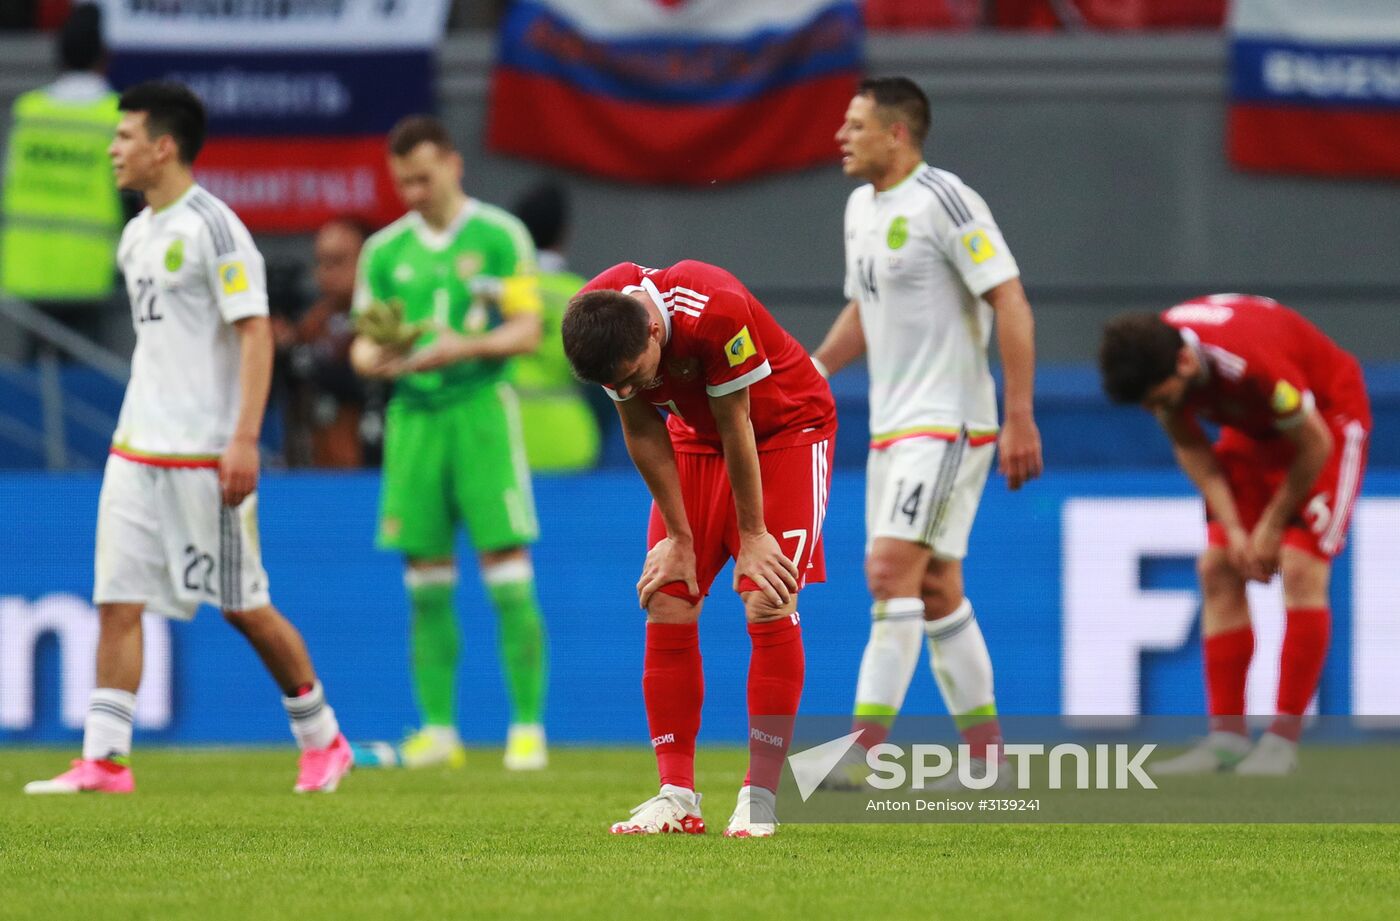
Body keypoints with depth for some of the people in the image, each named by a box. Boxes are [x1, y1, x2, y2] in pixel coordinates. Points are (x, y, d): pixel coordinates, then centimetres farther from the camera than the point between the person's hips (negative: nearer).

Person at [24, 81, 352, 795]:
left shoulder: (213, 228, -11)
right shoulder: (136, 236, 14)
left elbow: (255, 334, -15)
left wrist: (244, 439, -22)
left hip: (204, 456, -8)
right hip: (136, 450, 8)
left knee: (243, 607, 0)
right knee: (116, 603, -2)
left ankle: (323, 741, 15)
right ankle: (103, 760, -3)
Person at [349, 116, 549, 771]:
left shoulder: (499, 237, 1)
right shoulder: (384, 250, 12)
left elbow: (527, 330, -3)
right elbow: (364, 342, 12)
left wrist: (465, 347, -20)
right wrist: (375, 357, -12)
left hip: (481, 406, -4)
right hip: (413, 414, 4)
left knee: (507, 573, -7)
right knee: (426, 584, 3)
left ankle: (528, 726, -5)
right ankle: (438, 728, 7)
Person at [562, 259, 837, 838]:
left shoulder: (715, 313, -39)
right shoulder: (596, 324, -22)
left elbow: (736, 427, -26)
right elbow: (642, 432, -10)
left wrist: (752, 536, -16)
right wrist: (679, 538, -7)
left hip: (785, 428, -5)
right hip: (697, 436, 5)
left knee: (768, 606, -17)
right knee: (666, 605, -5)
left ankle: (760, 797, -12)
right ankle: (677, 799, -2)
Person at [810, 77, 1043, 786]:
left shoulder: (944, 202, -14)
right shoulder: (862, 208, 13)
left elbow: (1010, 302, -16)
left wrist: (1020, 417, -21)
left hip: (946, 422, -9)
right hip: (892, 427, 9)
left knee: (891, 568, -18)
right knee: (935, 590, 9)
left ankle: (863, 747, -21)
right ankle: (985, 748, 15)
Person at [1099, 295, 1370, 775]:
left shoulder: (1252, 361, -41)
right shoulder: (1151, 362, -21)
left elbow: (1314, 446, -25)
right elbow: (1189, 446, -2)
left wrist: (1271, 527, -14)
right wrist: (1232, 528, -11)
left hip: (1326, 419, -7)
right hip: (1252, 429, 7)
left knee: (1301, 569, -19)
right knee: (1217, 569, -4)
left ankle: (1283, 739, -15)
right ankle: (1227, 737, -3)